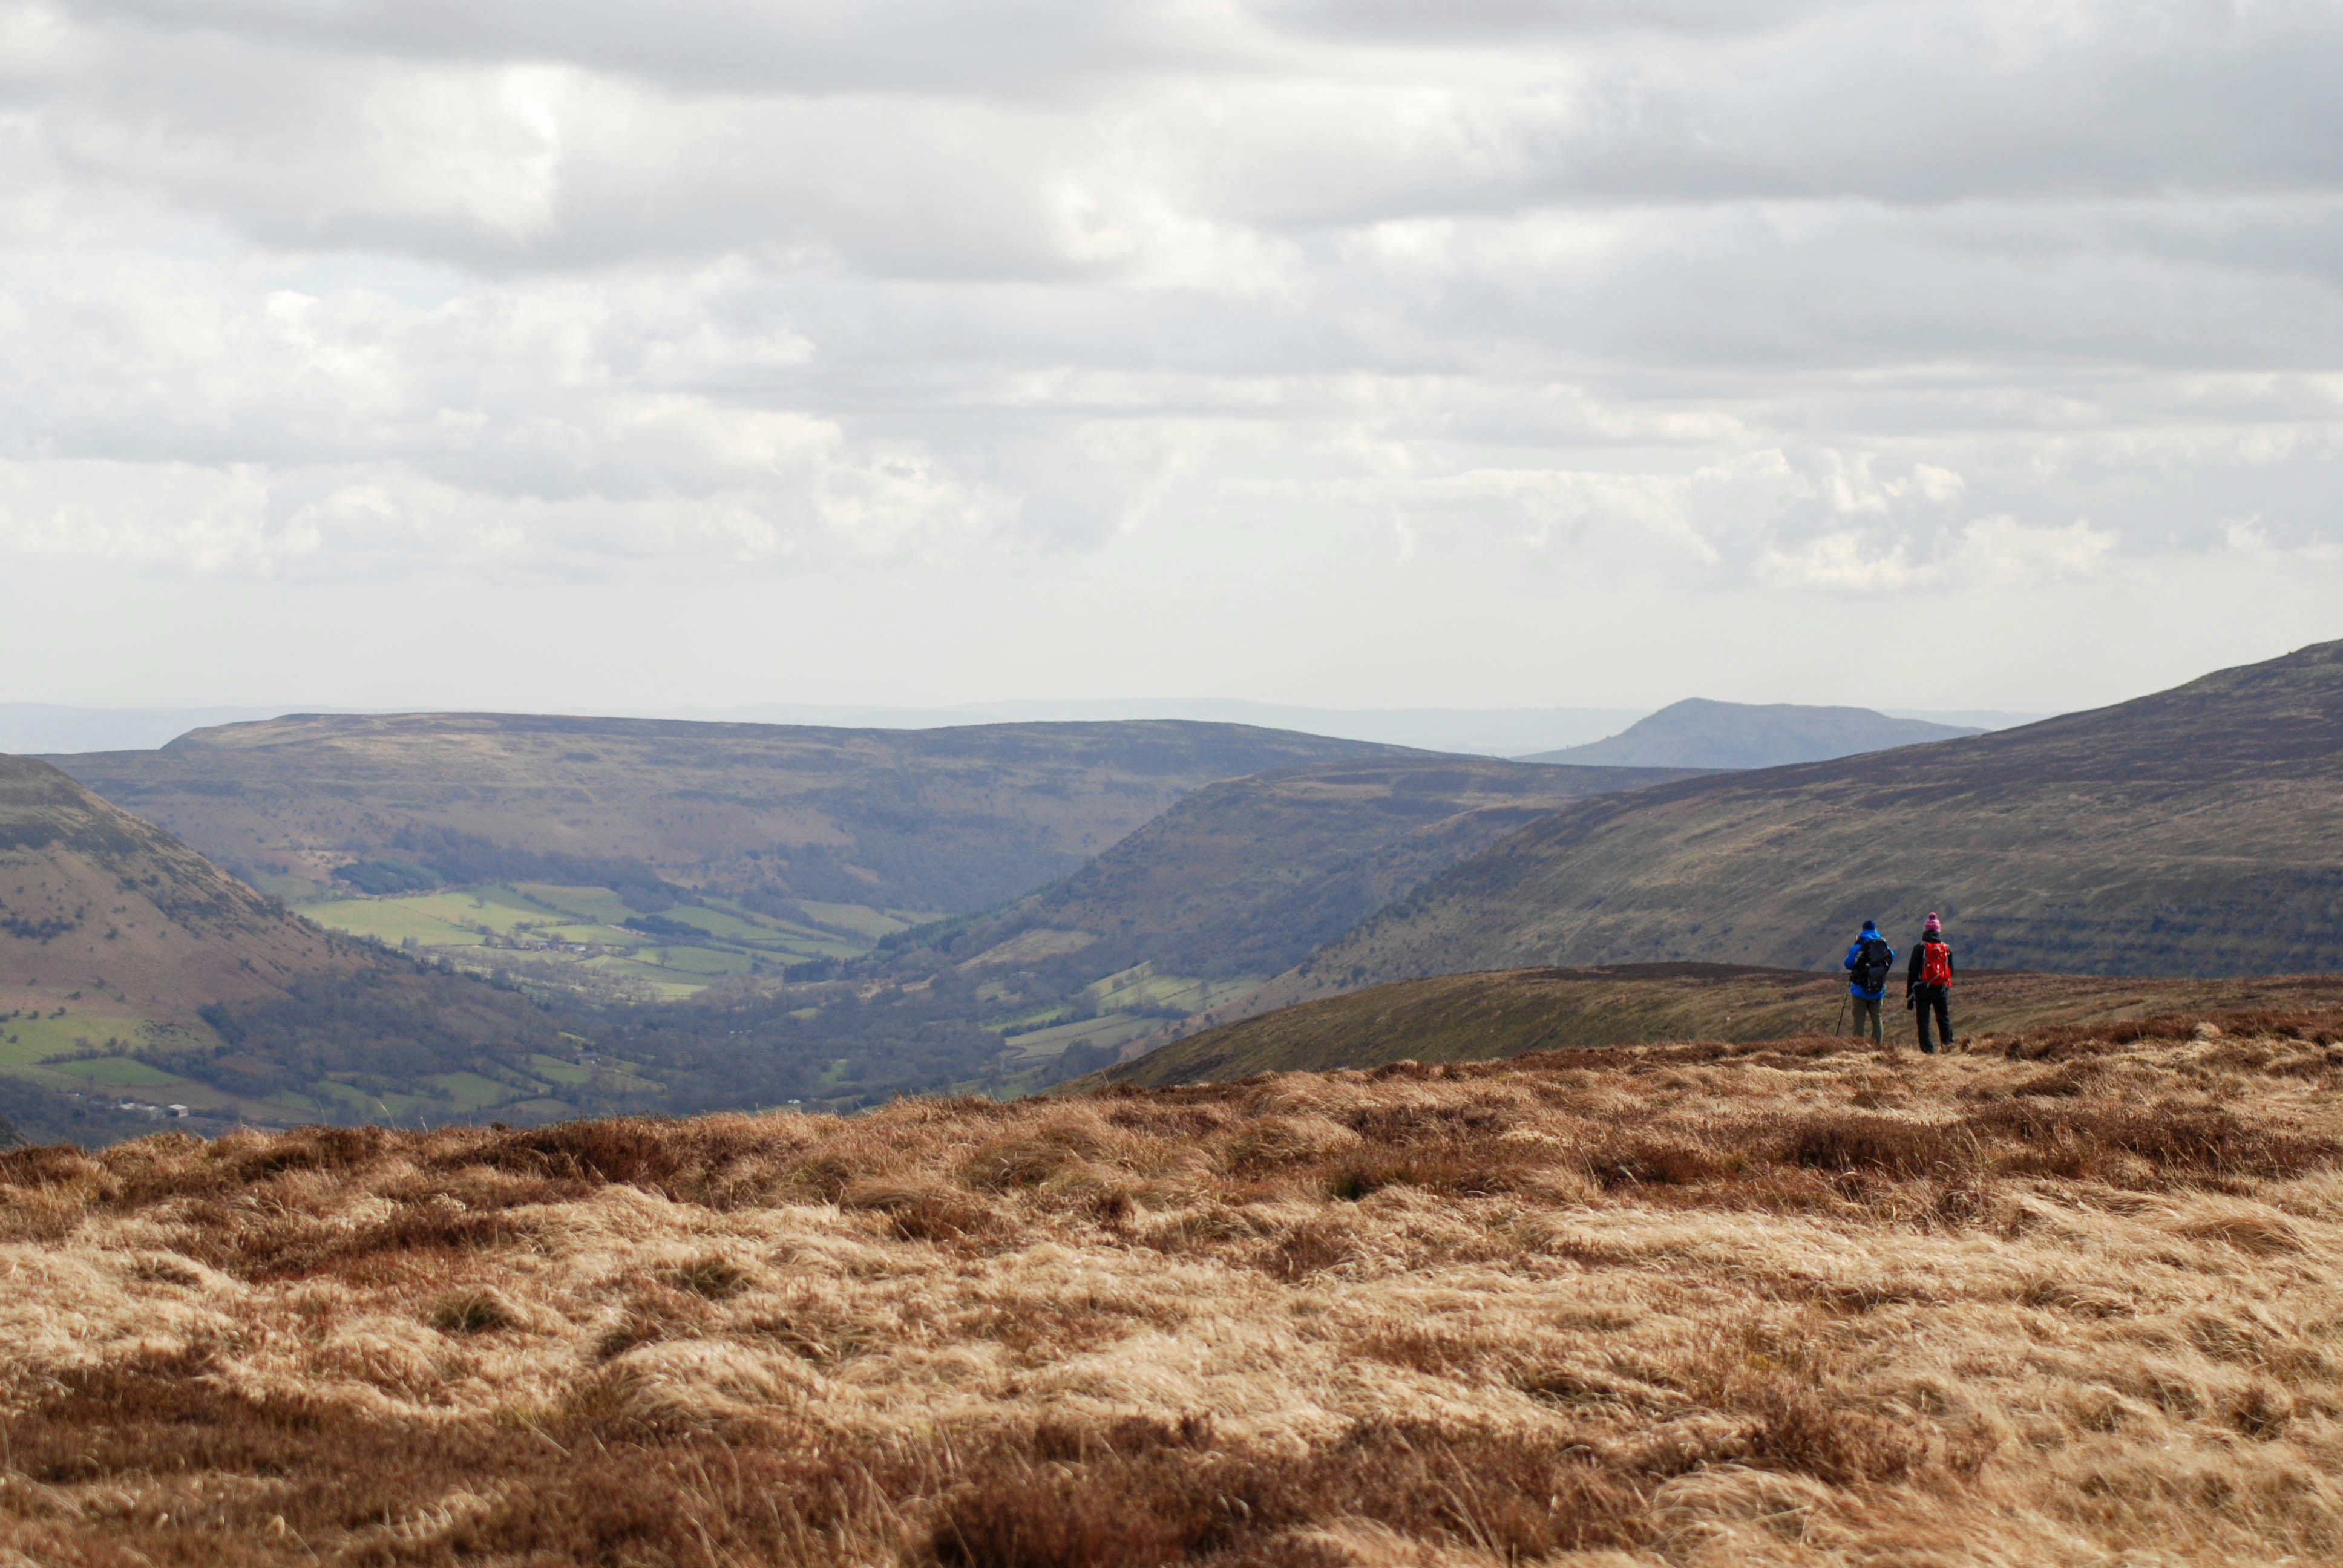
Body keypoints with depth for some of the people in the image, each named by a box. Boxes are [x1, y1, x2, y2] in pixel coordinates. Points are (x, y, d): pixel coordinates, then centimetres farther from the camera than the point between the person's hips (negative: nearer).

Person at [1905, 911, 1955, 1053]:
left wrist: (1909, 995, 1)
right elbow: (1951, 971, 12)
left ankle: (1928, 1049, -5)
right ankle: (1948, 1042, 0)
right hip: (1942, 989, 2)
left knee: (1923, 1021, 1)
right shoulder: (1947, 949, 3)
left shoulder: (1919, 949, -5)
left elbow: (1912, 973, -3)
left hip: (1923, 990, -2)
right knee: (1944, 1018, 14)